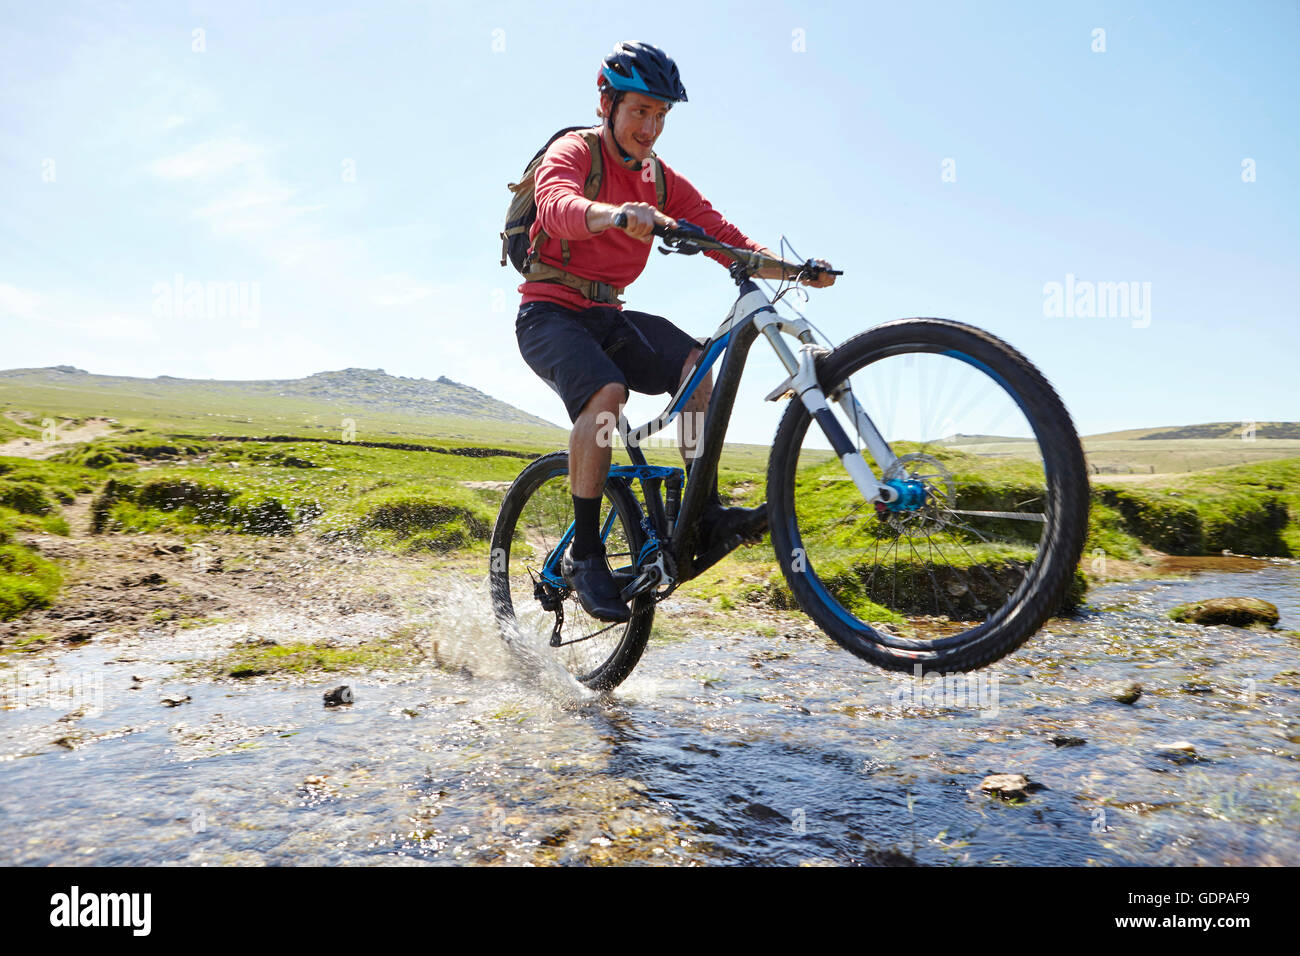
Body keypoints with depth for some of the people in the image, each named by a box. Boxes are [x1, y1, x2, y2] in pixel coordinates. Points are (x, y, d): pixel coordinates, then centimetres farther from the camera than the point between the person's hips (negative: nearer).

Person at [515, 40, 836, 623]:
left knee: (698, 363, -20)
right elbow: (556, 206, -31)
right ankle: (583, 554, -23)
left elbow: (728, 240, 2)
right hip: (550, 313, -5)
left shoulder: (663, 182, 11)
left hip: (608, 316, 6)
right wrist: (618, 214, -53)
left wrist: (795, 269, -15)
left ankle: (705, 514, -18)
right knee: (605, 391, -33)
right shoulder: (573, 152, -7)